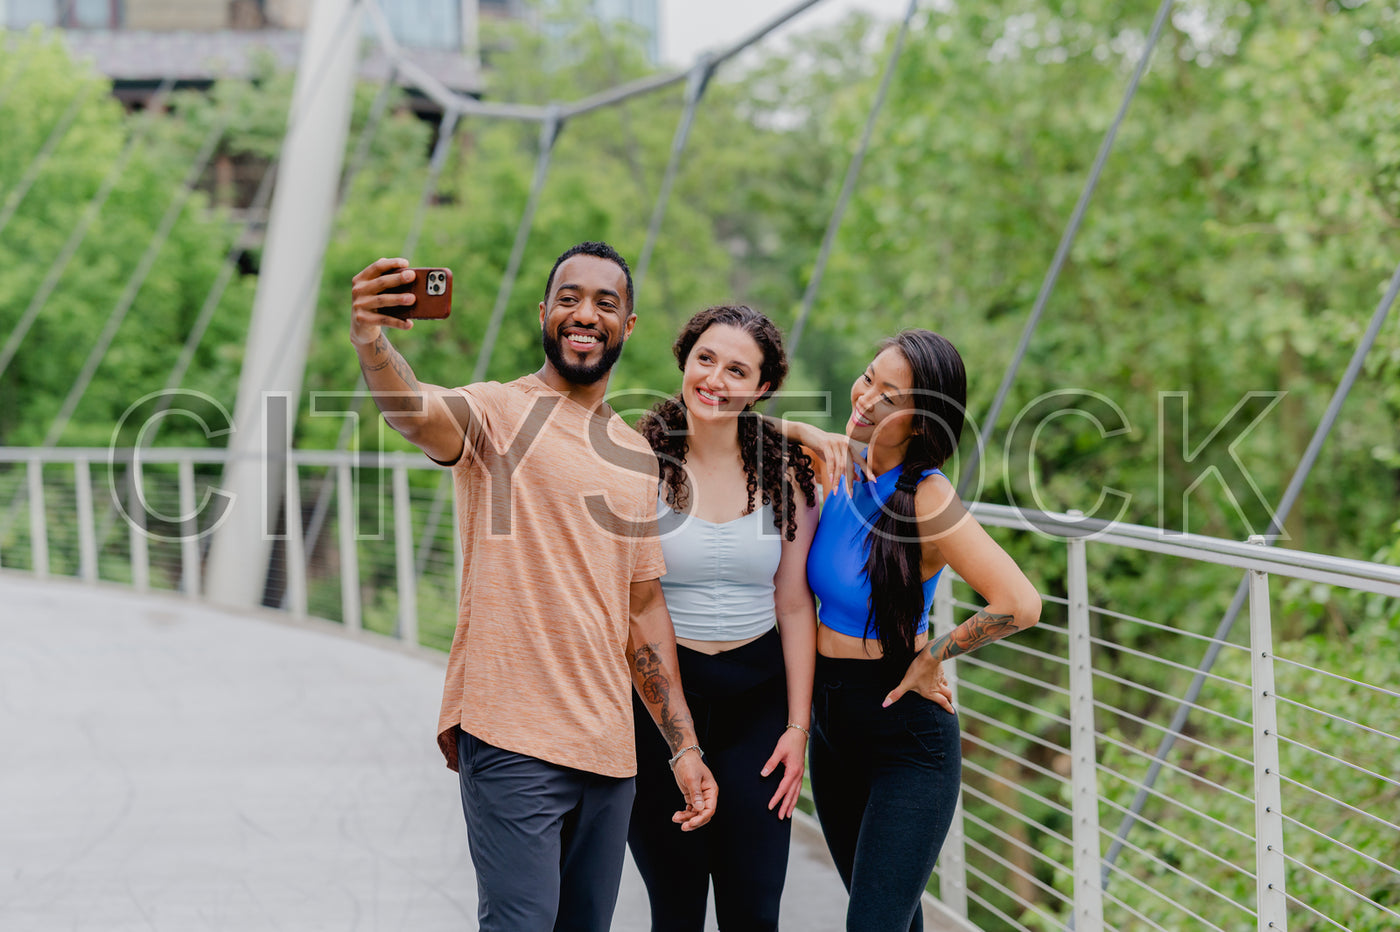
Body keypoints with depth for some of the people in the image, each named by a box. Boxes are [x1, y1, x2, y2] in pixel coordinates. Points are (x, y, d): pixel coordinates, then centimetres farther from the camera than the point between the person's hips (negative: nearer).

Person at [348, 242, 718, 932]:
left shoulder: (637, 455, 17)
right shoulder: (498, 413, -3)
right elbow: (418, 413, -26)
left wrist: (684, 745, 17)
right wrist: (371, 343, -49)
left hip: (607, 747, 7)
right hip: (511, 740, -6)